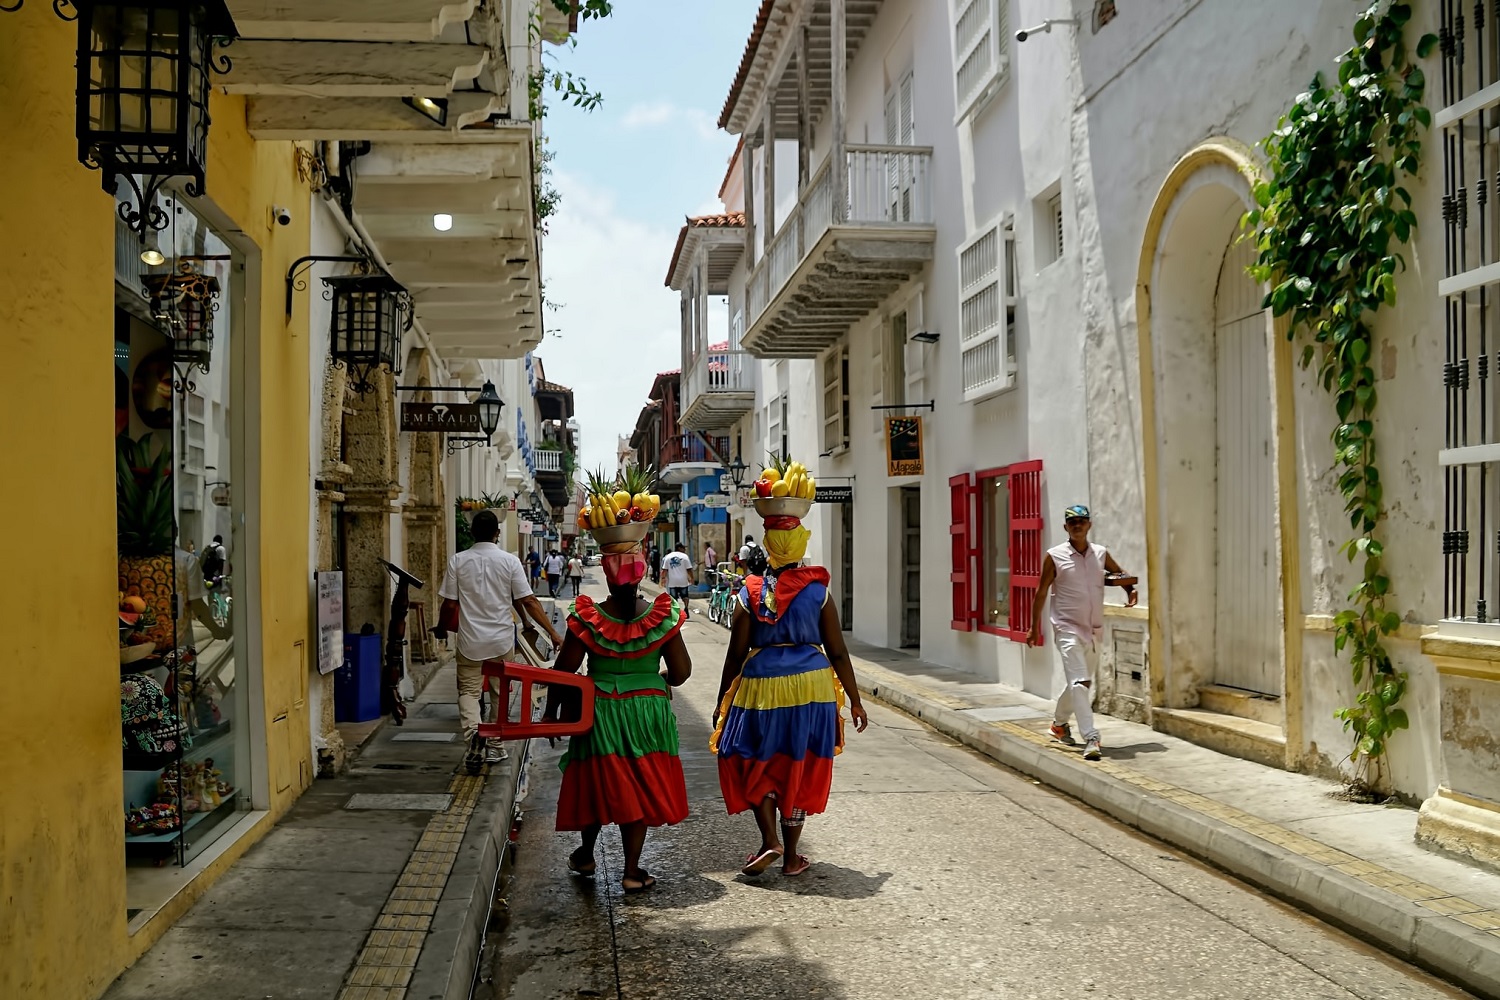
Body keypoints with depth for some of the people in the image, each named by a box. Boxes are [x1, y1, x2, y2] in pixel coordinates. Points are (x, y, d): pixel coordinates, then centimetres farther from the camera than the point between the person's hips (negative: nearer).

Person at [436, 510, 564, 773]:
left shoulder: (458, 561, -5)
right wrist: (553, 633, -4)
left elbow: (449, 603, -3)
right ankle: (495, 748, 23)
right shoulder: (510, 561, -7)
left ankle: (473, 732, -22)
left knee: (468, 691, 6)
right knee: (501, 693, 15)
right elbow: (528, 601, -9)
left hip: (470, 640, 0)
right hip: (502, 640, 1)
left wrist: (441, 628, 17)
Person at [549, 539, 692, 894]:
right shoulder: (662, 617, -9)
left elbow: (564, 671, -6)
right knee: (639, 789, 11)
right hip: (649, 711, 0)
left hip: (599, 711, 0)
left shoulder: (586, 618, -12)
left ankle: (585, 856, 35)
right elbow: (681, 672, -5)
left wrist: (551, 710, 8)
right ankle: (632, 871, 16)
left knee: (597, 783, 18)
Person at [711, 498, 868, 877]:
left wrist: (721, 703, 11)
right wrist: (855, 701, 8)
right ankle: (791, 857, 19)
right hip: (812, 688, 1)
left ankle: (770, 840, 2)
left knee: (756, 765, 18)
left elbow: (736, 655, 0)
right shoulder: (818, 591, -3)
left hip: (761, 685, -1)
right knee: (800, 771, 12)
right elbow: (838, 653, -2)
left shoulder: (750, 594, -3)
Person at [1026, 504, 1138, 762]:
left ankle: (1059, 722, 41)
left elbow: (1120, 574, 22)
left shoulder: (1101, 554, 6)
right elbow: (1042, 592, 1)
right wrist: (1034, 627, 3)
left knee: (1078, 683, 17)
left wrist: (1131, 590, -1)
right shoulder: (1055, 556, -5)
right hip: (1067, 628, -5)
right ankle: (1091, 739, -21)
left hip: (1094, 629, 5)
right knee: (1079, 682, -17)